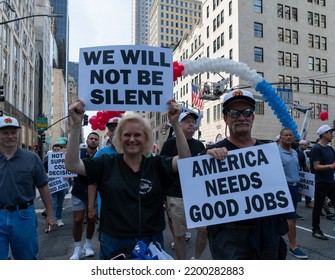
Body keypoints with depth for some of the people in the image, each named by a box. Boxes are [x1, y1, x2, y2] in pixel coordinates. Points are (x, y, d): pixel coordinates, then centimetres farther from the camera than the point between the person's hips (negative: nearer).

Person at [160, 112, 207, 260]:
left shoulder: (200, 145, 12)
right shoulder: (170, 143, -2)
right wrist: (163, 196, -5)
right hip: (177, 197, -4)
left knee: (205, 229, 1)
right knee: (179, 234, 5)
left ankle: (196, 259, 26)